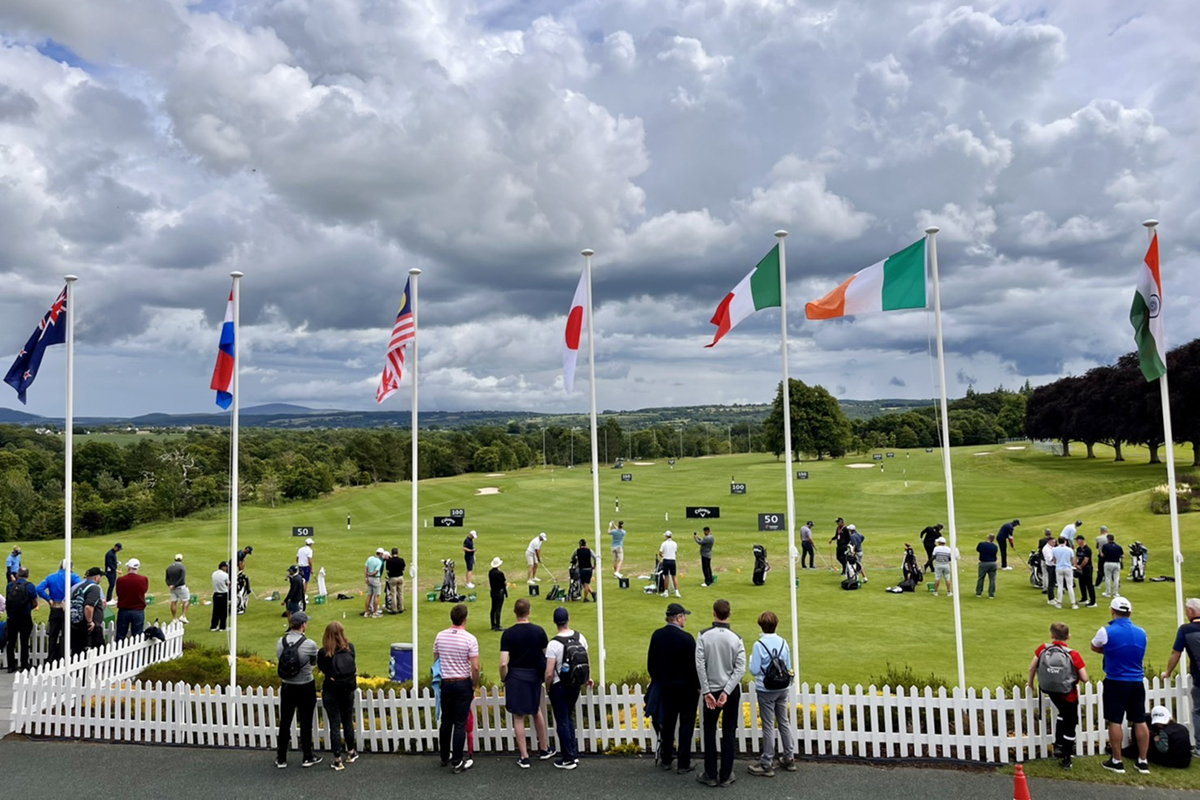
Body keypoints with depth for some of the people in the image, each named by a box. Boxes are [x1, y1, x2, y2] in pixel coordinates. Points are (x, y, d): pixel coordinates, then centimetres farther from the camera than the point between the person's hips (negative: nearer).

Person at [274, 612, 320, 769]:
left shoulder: (280, 642, -8)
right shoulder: (310, 644, -19)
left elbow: (280, 660, 1)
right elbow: (314, 662, -2)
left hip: (287, 688, 3)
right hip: (306, 688, -3)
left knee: (285, 722, 14)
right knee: (305, 723, 10)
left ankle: (281, 759, 24)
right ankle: (307, 758, 21)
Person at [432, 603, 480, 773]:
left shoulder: (440, 636, -2)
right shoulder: (470, 639, -16)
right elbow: (475, 667, -16)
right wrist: (474, 686, -1)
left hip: (445, 683, 4)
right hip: (463, 684, -4)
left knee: (446, 721, 17)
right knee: (460, 724, 2)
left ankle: (444, 757, 29)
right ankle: (457, 762, 6)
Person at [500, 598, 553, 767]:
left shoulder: (508, 634, -12)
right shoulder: (539, 631, -7)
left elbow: (503, 663, -15)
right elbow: (546, 655, 0)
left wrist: (503, 679, 1)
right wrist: (545, 675, 17)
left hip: (515, 677, -2)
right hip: (534, 676, 2)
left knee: (518, 717, 7)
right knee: (537, 711, 21)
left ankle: (524, 757, 11)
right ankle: (544, 749, 33)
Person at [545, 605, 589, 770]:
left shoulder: (553, 644, -21)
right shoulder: (580, 638, -6)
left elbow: (549, 673, -20)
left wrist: (547, 688, -2)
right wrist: (586, 678, 22)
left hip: (559, 687, -5)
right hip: (576, 684, 5)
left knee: (562, 722, 7)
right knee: (568, 718, 21)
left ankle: (568, 759, 14)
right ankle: (574, 753, 24)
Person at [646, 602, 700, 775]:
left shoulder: (657, 635, -3)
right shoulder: (686, 638, -20)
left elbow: (651, 662, 6)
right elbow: (694, 665, -16)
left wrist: (656, 680, 19)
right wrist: (698, 686, -3)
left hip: (665, 687, 5)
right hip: (687, 688, -5)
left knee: (667, 723, 18)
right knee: (686, 725, 6)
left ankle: (666, 759, 29)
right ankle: (683, 764, 9)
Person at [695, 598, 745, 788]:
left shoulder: (704, 636, -11)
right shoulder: (736, 638, -8)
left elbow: (699, 665, -14)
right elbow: (740, 668, -12)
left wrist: (707, 692, -10)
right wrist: (726, 691, -13)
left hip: (711, 690, 0)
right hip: (732, 691, 1)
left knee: (710, 733, 12)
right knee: (728, 733, 10)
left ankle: (711, 775, 16)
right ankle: (725, 776, 15)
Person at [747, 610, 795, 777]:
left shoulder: (759, 645, -17)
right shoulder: (783, 643, -1)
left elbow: (754, 670, -15)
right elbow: (788, 668, 5)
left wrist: (751, 658, 3)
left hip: (766, 690, -5)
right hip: (782, 689, 5)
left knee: (768, 726, 2)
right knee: (784, 722, 17)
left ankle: (767, 765, 9)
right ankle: (789, 758, 27)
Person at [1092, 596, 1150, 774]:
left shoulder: (1107, 632, -12)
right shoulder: (1141, 633, 3)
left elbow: (1094, 648, 5)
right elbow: (1140, 655, 17)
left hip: (1116, 683, -5)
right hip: (1137, 683, 5)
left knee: (1114, 722, 3)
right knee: (1140, 722, 11)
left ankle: (1116, 761, 10)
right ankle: (1143, 761, 17)